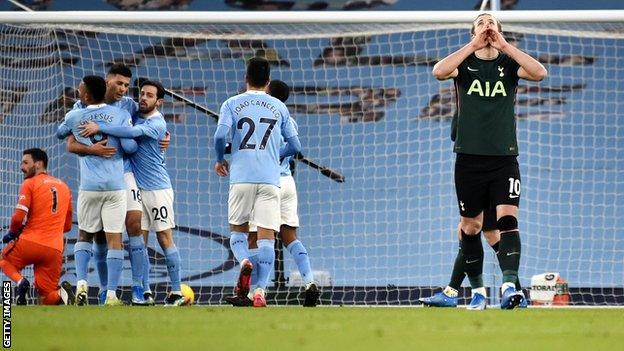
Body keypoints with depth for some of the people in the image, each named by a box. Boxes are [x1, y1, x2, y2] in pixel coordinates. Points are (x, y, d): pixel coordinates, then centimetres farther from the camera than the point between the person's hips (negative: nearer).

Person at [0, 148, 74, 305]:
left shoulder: (29, 183, 0)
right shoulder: (64, 187, 18)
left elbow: (19, 217, -11)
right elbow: (67, 226, 21)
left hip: (29, 243, -5)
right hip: (55, 249, 5)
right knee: (46, 298, 10)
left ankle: (20, 281, -7)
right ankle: (61, 294, -24)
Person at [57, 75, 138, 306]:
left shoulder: (74, 117, 3)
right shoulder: (121, 115, -1)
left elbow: (60, 134, 24)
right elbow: (130, 147, -7)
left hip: (89, 187, 1)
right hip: (116, 186, -1)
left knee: (85, 235, 17)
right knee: (115, 239, 0)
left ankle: (81, 282, -2)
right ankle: (111, 294, -5)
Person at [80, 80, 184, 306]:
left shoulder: (157, 124, -13)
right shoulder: (133, 113, 9)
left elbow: (133, 132, -29)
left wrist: (99, 127, -28)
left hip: (157, 188, -6)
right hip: (135, 186, 6)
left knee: (165, 239, -5)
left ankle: (176, 292, -1)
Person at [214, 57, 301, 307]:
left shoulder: (232, 104, 7)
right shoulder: (279, 107, 12)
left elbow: (220, 135, -7)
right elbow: (295, 146, 12)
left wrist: (220, 160, 11)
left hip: (241, 177, 0)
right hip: (270, 179, 0)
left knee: (237, 229, 13)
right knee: (266, 235, -2)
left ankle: (244, 261, -18)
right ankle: (260, 290, -14)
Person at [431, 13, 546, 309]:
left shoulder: (509, 63, 6)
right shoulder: (465, 63, 5)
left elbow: (540, 73, -14)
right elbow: (439, 72, -16)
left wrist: (504, 46, -15)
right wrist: (474, 46, -16)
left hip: (504, 159, -1)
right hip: (469, 159, 1)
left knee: (507, 219, -17)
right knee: (470, 226, 9)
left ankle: (509, 285, -28)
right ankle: (477, 288, 22)